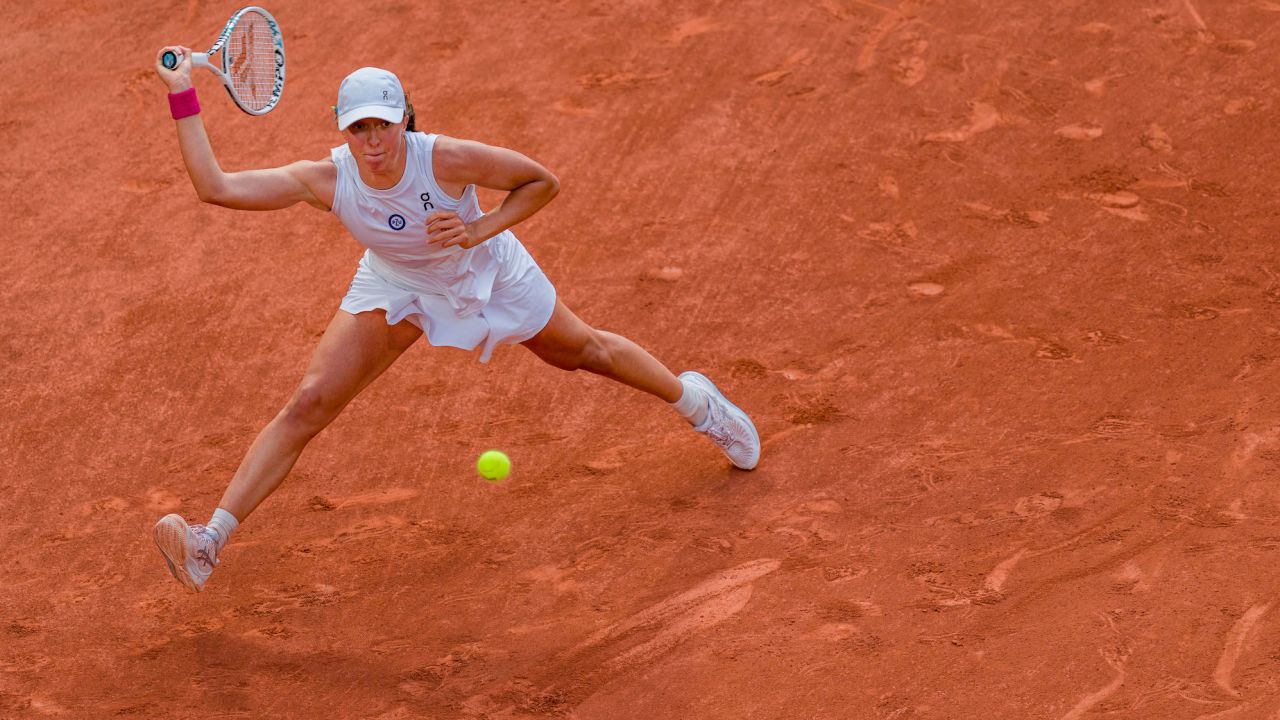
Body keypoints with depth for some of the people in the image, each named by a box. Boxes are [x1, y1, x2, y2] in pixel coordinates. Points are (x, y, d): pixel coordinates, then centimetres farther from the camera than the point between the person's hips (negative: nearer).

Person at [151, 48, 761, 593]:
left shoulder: (446, 159, -37)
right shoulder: (325, 180, -32)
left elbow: (542, 182, -22)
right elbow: (215, 187, -36)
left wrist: (478, 230, -35)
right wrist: (183, 97, -42)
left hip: (484, 272, -1)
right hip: (395, 287, 1)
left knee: (583, 352, 19)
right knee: (308, 404, -13)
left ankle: (694, 398, 50)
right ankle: (211, 542, -14)